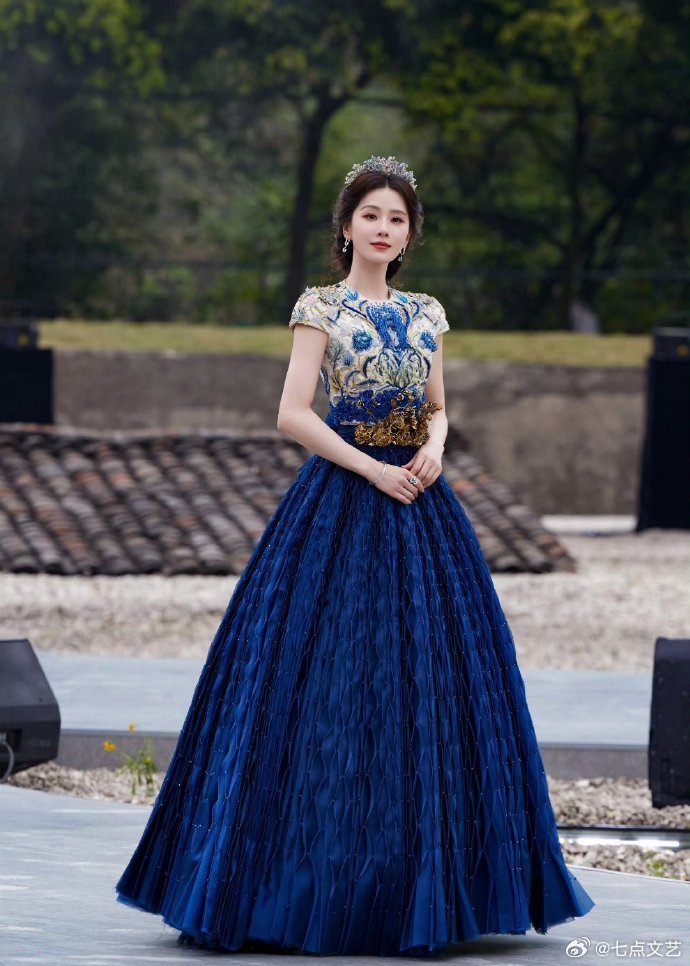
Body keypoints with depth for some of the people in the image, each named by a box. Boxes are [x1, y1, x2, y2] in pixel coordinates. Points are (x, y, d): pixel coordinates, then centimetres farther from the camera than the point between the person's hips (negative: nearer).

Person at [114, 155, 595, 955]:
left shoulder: (426, 314, 13)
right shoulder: (320, 308, -1)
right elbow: (293, 414, -8)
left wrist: (433, 448, -5)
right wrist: (373, 469, -14)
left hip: (419, 503, 5)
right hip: (340, 500, -5)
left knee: (425, 683, 3)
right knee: (330, 684, -7)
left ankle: (418, 885, 10)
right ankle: (319, 880, -1)